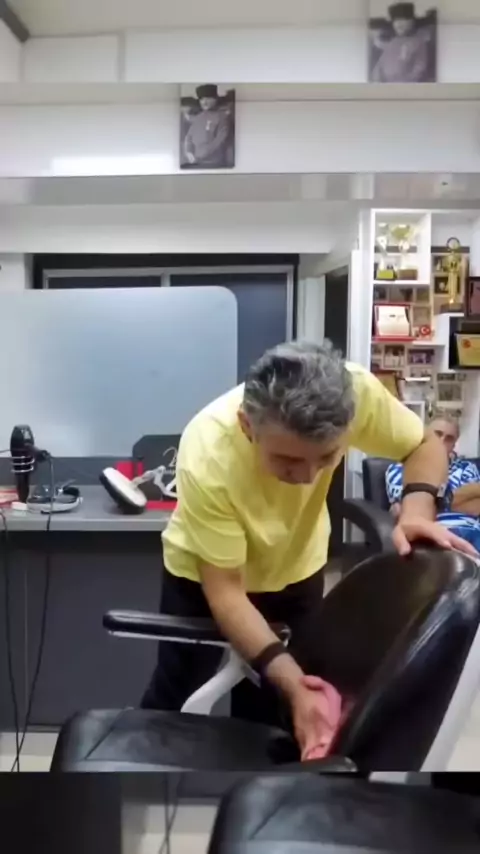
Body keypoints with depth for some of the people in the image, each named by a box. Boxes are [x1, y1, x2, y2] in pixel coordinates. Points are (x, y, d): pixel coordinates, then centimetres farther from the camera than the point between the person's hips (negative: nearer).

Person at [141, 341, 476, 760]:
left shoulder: (357, 391, -33)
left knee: (266, 708, 12)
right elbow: (225, 591, -30)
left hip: (296, 568, 3)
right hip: (204, 573, -2)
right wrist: (292, 682, -41)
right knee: (175, 695, 12)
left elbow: (425, 446, -13)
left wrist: (417, 508, -34)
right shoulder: (208, 459, -40)